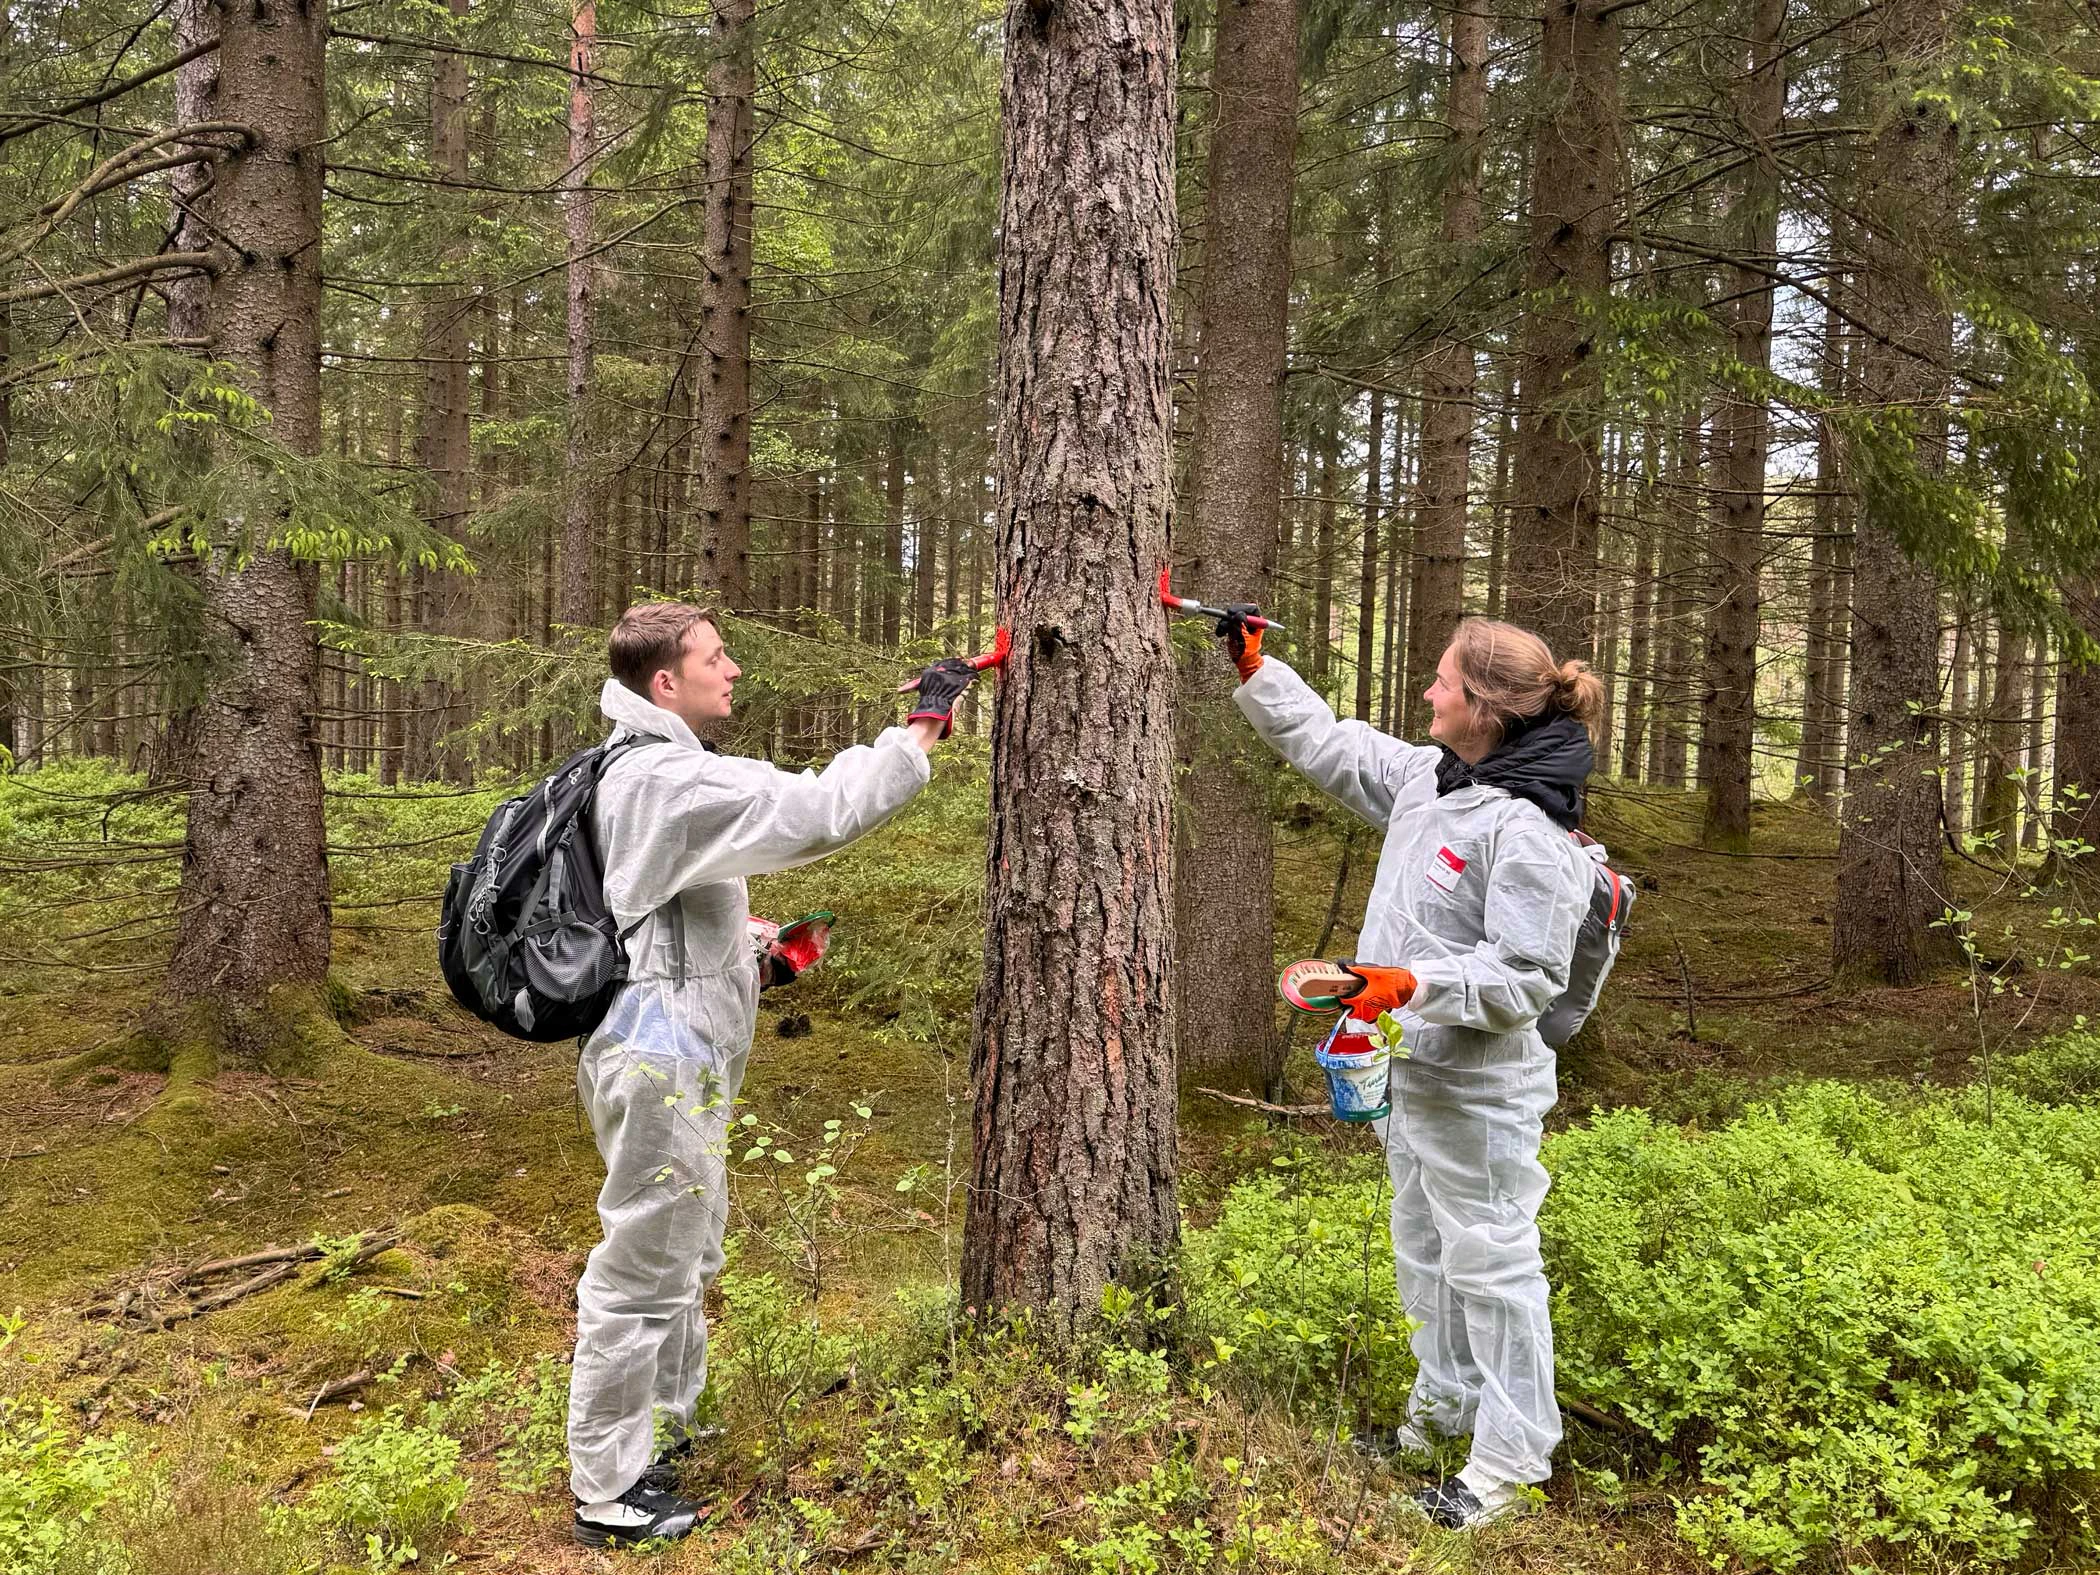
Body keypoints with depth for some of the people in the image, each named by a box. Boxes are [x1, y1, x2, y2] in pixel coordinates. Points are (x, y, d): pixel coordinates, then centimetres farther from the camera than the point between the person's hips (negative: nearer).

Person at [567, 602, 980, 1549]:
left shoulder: (647, 771, 13)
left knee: (687, 1255, 23)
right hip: (661, 1059, -11)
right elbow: (817, 813, -29)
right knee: (645, 1267, 1)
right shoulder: (669, 780, -21)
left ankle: (666, 1430, 40)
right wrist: (922, 728, -21)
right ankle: (609, 1490, 16)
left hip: (671, 1052, 11)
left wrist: (755, 946, 18)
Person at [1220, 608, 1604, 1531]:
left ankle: (1512, 1454, 22)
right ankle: (1443, 1401, 44)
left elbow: (1525, 978, -24)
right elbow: (1328, 744, 14)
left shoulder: (1528, 829, -24)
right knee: (1423, 1250, 24)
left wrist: (1412, 984, -34)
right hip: (1410, 1073, 10)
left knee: (1488, 1264, 4)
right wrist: (1252, 671, 11)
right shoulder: (1426, 778, 3)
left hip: (1478, 1095, -9)